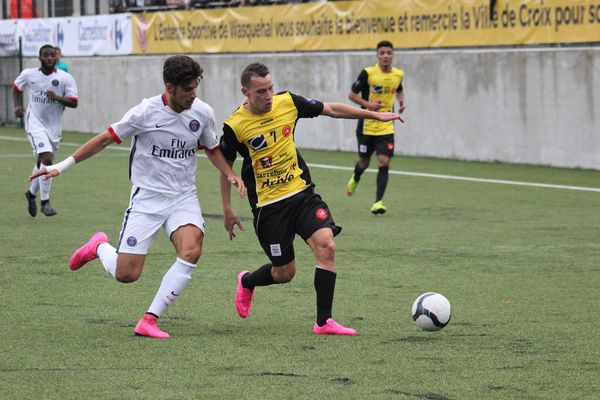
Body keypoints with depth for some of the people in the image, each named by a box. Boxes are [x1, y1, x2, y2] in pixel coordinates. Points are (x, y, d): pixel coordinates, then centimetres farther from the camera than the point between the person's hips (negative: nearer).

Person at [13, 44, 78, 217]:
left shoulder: (66, 79, -7)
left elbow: (74, 103, -8)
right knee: (47, 159, -21)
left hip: (54, 126, 3)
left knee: (42, 163, 16)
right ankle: (45, 202, -12)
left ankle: (32, 193, 42)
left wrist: (57, 98, -24)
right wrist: (17, 106, 1)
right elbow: (16, 88, 16)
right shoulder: (28, 74, -3)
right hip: (35, 124, -3)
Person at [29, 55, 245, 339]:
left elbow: (212, 149, 17)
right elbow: (107, 138, -4)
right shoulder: (146, 112, -14)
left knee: (191, 250, -27)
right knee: (126, 274, -8)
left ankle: (149, 321, -17)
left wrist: (230, 174, -1)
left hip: (183, 198, 3)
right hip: (147, 198, -3)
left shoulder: (202, 113, -3)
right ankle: (99, 247, 30)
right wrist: (62, 165, -5)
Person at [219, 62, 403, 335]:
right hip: (268, 206, -3)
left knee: (326, 246, -18)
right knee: (284, 273, 1)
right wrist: (227, 210, 3)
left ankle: (323, 321, -11)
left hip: (302, 193, 3)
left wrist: (375, 115, 7)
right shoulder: (234, 126, -12)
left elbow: (332, 109, 7)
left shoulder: (287, 102, -3)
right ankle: (247, 282, 37)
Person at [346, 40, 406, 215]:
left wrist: (401, 102, 2)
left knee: (384, 162, -12)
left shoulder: (398, 74, 1)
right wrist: (368, 104, -21)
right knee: (364, 162, 13)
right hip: (366, 126, -2)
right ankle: (355, 179, 49)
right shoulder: (368, 73, -12)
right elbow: (352, 95, -6)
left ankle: (378, 202, -10)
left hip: (386, 127, 2)